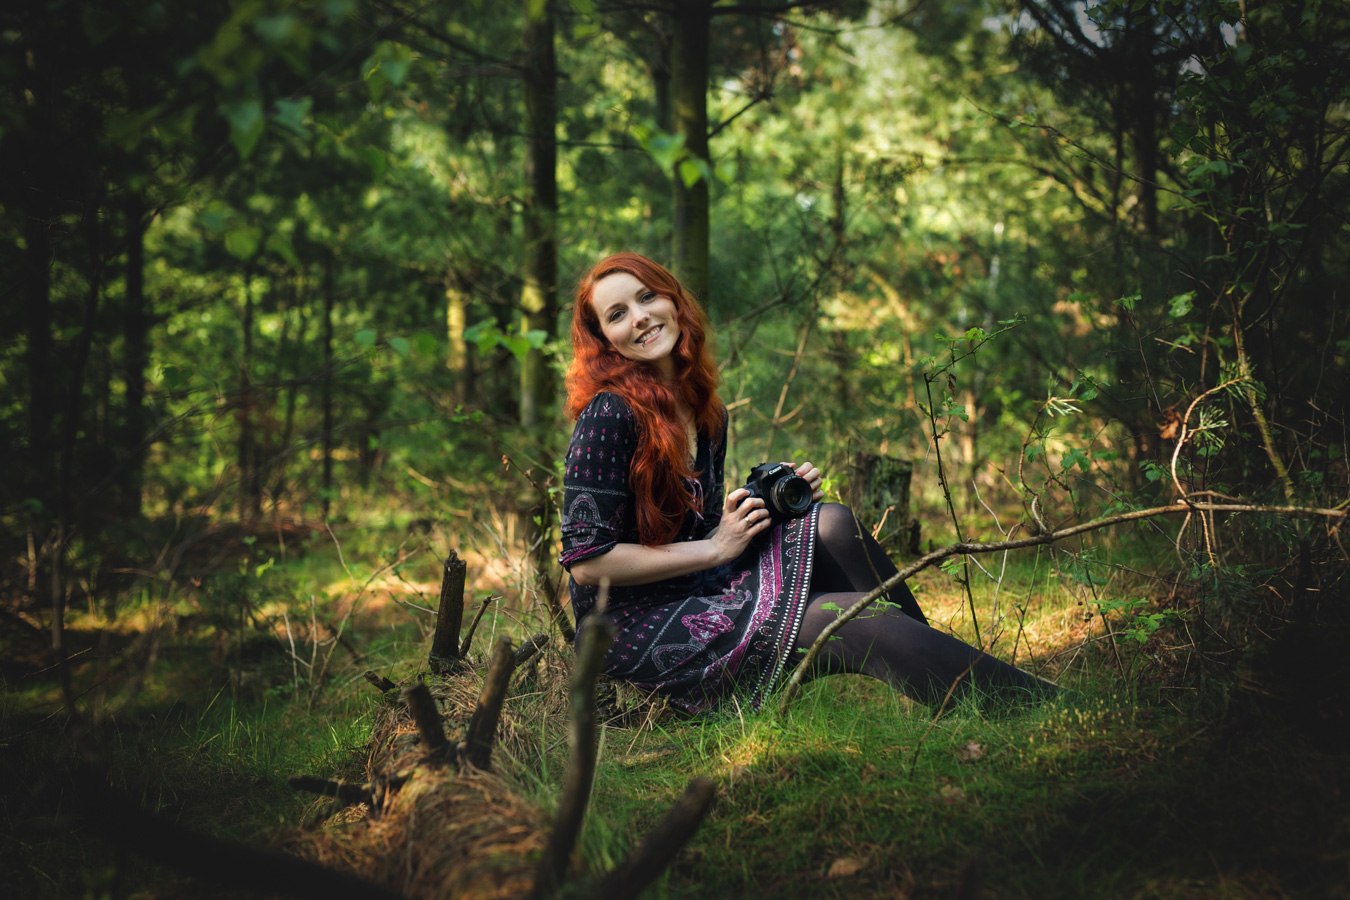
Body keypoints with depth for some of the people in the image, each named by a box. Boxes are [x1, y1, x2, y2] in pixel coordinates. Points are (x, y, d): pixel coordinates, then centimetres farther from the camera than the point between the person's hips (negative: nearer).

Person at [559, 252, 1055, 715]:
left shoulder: (707, 414, 10)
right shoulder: (609, 416, -16)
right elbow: (587, 561, -19)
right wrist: (716, 547, -16)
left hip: (702, 597, 8)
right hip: (634, 631, -8)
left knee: (830, 523, -12)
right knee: (864, 625, -19)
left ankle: (940, 670, -5)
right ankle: (1043, 705, -12)